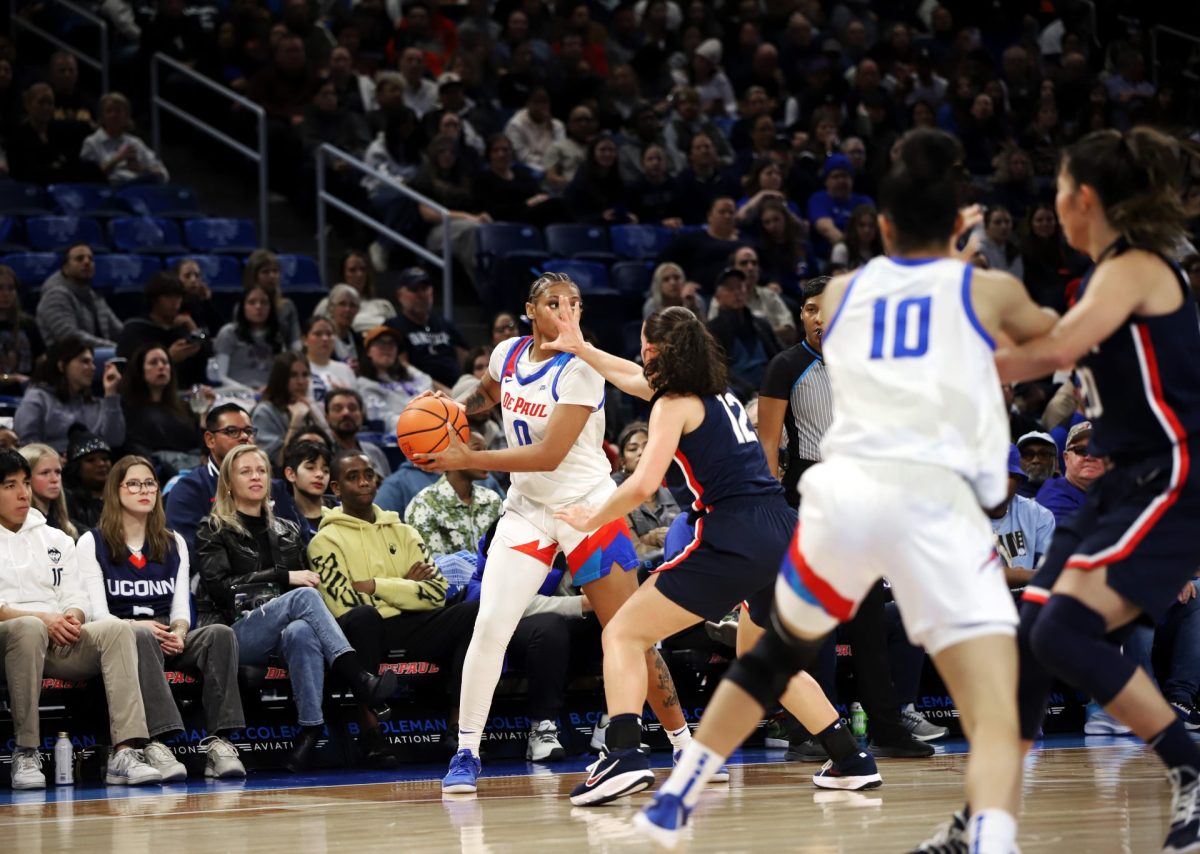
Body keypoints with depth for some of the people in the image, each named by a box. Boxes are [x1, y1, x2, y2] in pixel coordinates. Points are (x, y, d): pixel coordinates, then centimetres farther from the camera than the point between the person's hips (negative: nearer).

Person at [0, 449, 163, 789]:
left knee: (116, 630, -24)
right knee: (29, 629, -40)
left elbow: (76, 599, 16)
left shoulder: (56, 540, 23)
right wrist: (42, 619, -17)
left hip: (59, 639, 5)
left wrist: (72, 617, -9)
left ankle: (125, 753, -37)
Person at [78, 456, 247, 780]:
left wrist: (178, 631, -12)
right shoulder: (92, 544, 8)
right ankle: (155, 744, -56)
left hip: (168, 640, 4)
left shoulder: (173, 543, 22)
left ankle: (218, 742, -40)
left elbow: (181, 607, 12)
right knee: (141, 639, -41)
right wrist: (134, 625, -22)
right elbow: (97, 613, -3)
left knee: (220, 634, -28)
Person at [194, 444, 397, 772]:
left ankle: (311, 730, -49)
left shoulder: (286, 531, 26)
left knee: (300, 632, -37)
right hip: (234, 633, -3)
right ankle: (360, 680, -43)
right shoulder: (214, 531, 11)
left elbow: (311, 581, 24)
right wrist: (284, 578, -8)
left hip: (282, 630, 3)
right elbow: (220, 588, -4)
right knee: (302, 597, -32)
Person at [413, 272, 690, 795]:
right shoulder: (507, 355, 0)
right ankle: (466, 754, -3)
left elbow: (549, 454, -23)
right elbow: (489, 393, 27)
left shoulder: (580, 369, -16)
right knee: (490, 627, -12)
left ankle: (686, 746, 12)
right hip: (526, 510, 4)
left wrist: (467, 460, -23)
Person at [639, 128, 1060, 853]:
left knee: (780, 651, 31)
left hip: (843, 489, 4)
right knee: (998, 717, -11)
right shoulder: (989, 290, 15)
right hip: (934, 498, -3)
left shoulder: (841, 293, 22)